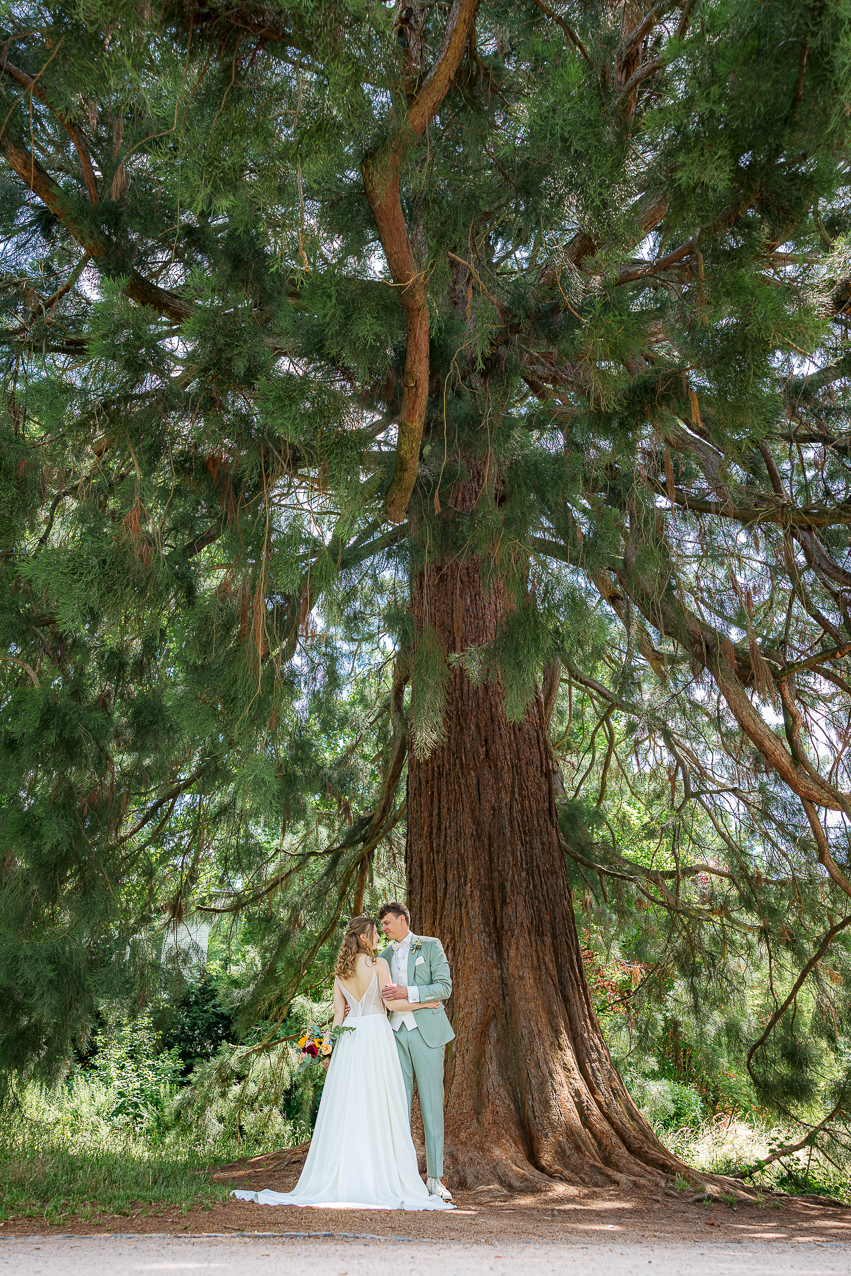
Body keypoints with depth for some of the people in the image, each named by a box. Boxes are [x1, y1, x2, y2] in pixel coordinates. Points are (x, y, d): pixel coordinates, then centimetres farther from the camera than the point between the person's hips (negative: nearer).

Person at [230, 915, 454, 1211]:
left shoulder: (341, 970, 8)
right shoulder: (378, 964, -8)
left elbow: (338, 1013, 9)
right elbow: (392, 1003, -9)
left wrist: (330, 1046, 13)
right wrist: (423, 1002, 3)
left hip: (349, 1037, 5)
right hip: (376, 1034, -5)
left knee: (346, 1107, 7)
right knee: (377, 1107, -1)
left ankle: (343, 1177, 10)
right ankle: (380, 1177, 2)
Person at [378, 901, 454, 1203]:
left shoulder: (431, 946, 1)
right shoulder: (385, 956, 17)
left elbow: (444, 987, -7)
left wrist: (407, 992, -17)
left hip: (426, 1031, -4)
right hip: (396, 1032, 4)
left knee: (431, 1103, -1)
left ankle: (435, 1177, 7)